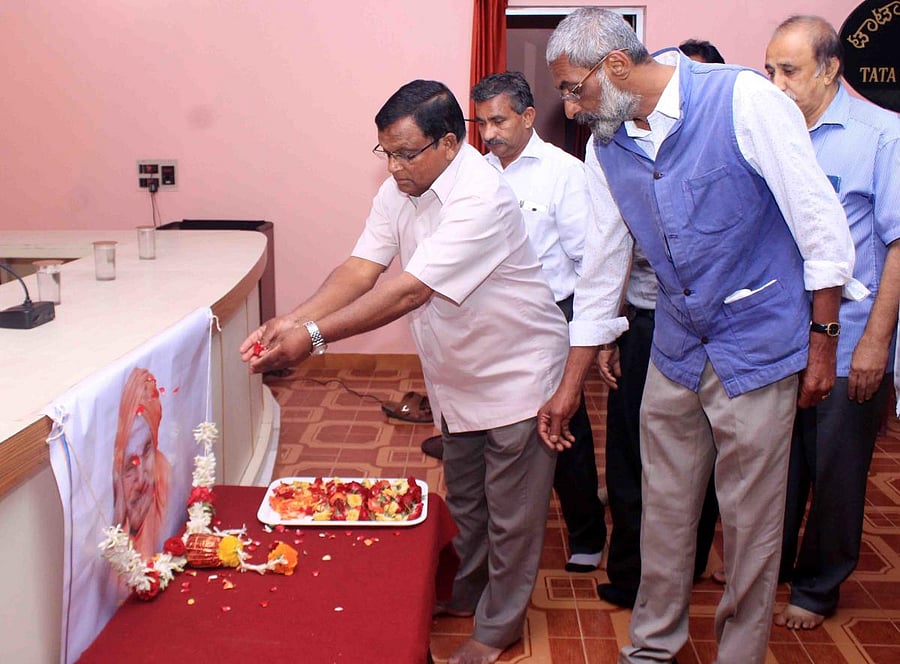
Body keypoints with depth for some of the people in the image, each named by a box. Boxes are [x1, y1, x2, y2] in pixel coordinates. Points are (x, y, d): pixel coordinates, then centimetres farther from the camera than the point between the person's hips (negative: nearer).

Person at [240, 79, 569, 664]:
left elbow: (409, 291, -37)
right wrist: (293, 321, -25)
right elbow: (361, 269, -10)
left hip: (516, 376, -8)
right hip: (457, 377, 8)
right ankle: (466, 594, 44)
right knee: (464, 501, 23)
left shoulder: (481, 199, -31)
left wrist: (315, 336, -39)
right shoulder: (400, 190, -3)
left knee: (511, 516, 8)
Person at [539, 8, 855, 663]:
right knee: (664, 508, 15)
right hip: (676, 350, 5)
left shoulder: (744, 100, -17)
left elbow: (823, 225, -12)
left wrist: (822, 341, -8)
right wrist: (571, 385, 11)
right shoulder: (607, 147, 1)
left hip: (757, 346, -5)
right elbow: (603, 266, 8)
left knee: (750, 521, 6)